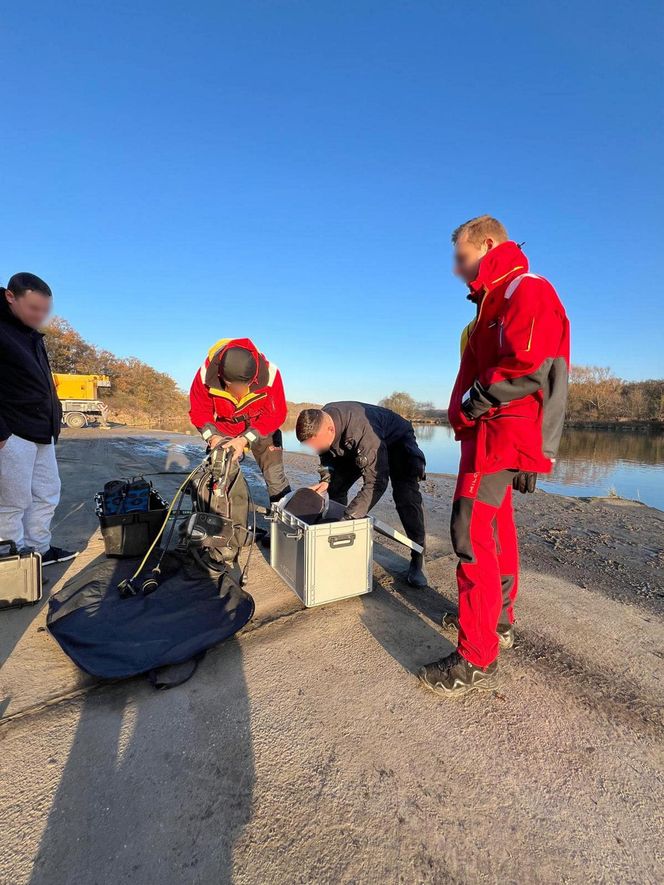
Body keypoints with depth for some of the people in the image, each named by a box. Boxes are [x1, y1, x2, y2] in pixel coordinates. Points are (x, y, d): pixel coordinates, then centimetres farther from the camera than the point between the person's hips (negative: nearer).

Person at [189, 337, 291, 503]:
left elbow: (276, 414, -24)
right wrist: (212, 436, -29)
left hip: (262, 429, -1)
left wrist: (245, 439, -31)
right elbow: (199, 412, -11)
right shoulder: (206, 374, -26)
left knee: (275, 476, -7)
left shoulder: (269, 373, -31)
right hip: (223, 431, 1)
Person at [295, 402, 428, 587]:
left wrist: (348, 517, -45)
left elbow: (376, 483, -44)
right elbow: (328, 456, -3)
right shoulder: (319, 421, -23)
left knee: (406, 497, -23)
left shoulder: (364, 431, -46)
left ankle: (417, 561, -10)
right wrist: (326, 480, -21)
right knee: (335, 486, 0)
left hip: (396, 440, -6)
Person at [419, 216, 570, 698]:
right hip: (487, 433, 10)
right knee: (496, 529, 16)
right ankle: (498, 621, 33)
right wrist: (470, 409, 11)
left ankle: (478, 660, 0)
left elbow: (529, 369, -21)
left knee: (472, 532, -11)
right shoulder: (495, 301, 22)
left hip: (499, 432, -10)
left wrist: (473, 402, -11)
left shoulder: (528, 290, -8)